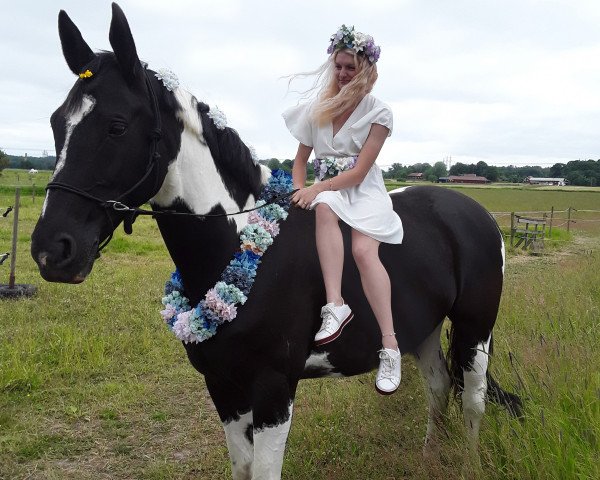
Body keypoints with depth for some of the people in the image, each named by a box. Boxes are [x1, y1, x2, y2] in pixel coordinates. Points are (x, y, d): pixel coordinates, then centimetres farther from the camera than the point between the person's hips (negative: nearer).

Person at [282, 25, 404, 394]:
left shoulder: (379, 113, -3)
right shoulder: (318, 109, 9)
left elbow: (358, 172, -11)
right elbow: (301, 160, 13)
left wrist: (317, 188, -24)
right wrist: (300, 191, -7)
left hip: (363, 191, -2)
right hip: (324, 191, 3)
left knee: (364, 250, -31)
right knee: (324, 207, -37)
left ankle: (390, 346, -32)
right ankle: (335, 305, -43)